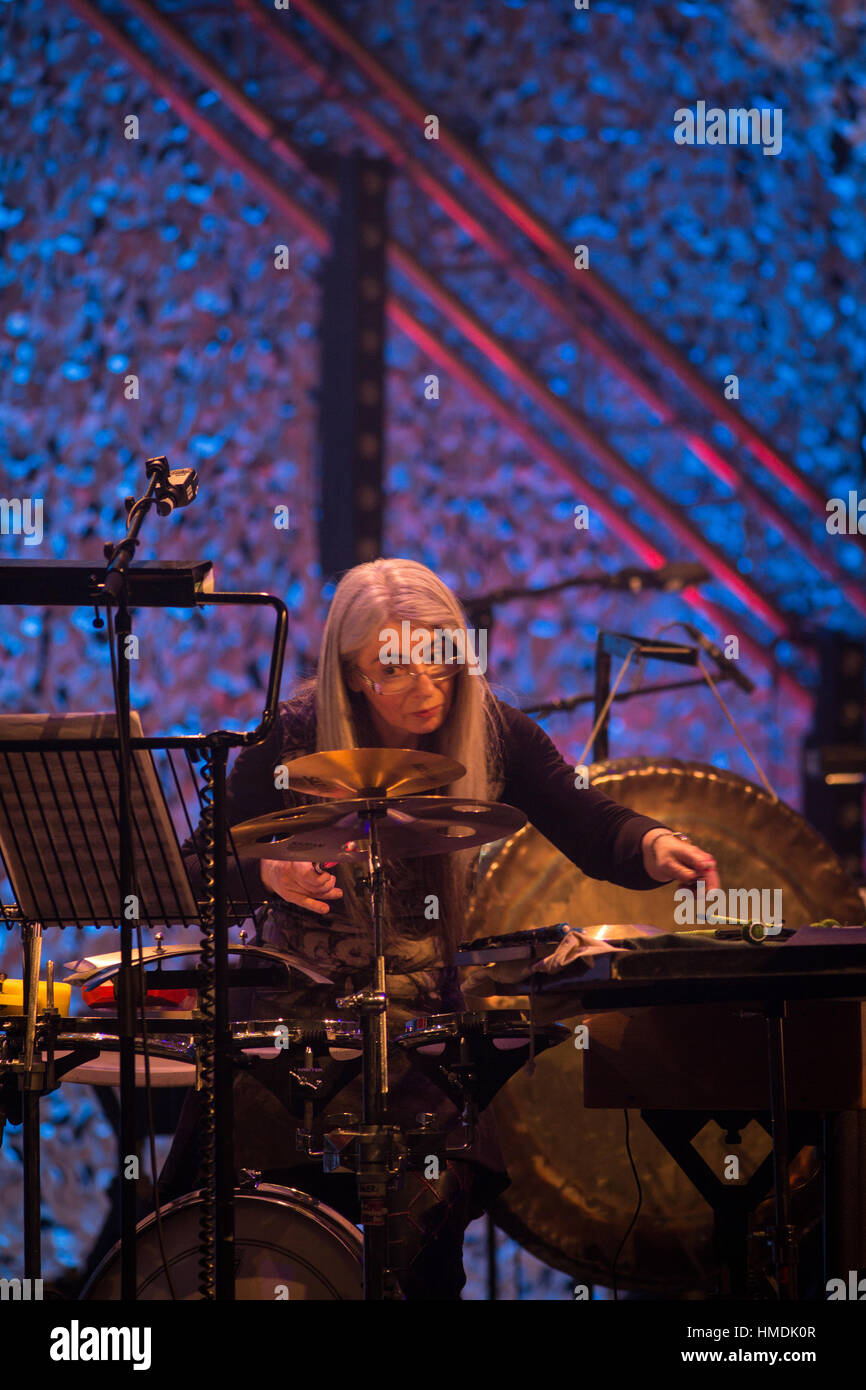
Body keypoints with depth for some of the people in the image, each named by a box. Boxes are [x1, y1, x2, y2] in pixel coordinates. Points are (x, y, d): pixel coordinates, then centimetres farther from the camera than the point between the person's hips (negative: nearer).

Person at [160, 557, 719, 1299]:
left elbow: (589, 826, -6)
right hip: (300, 1000, -1)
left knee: (434, 1184, -22)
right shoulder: (295, 737, -8)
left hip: (428, 1008, 1)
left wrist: (653, 846, -28)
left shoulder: (491, 731, -2)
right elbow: (199, 874, -6)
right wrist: (266, 874, -27)